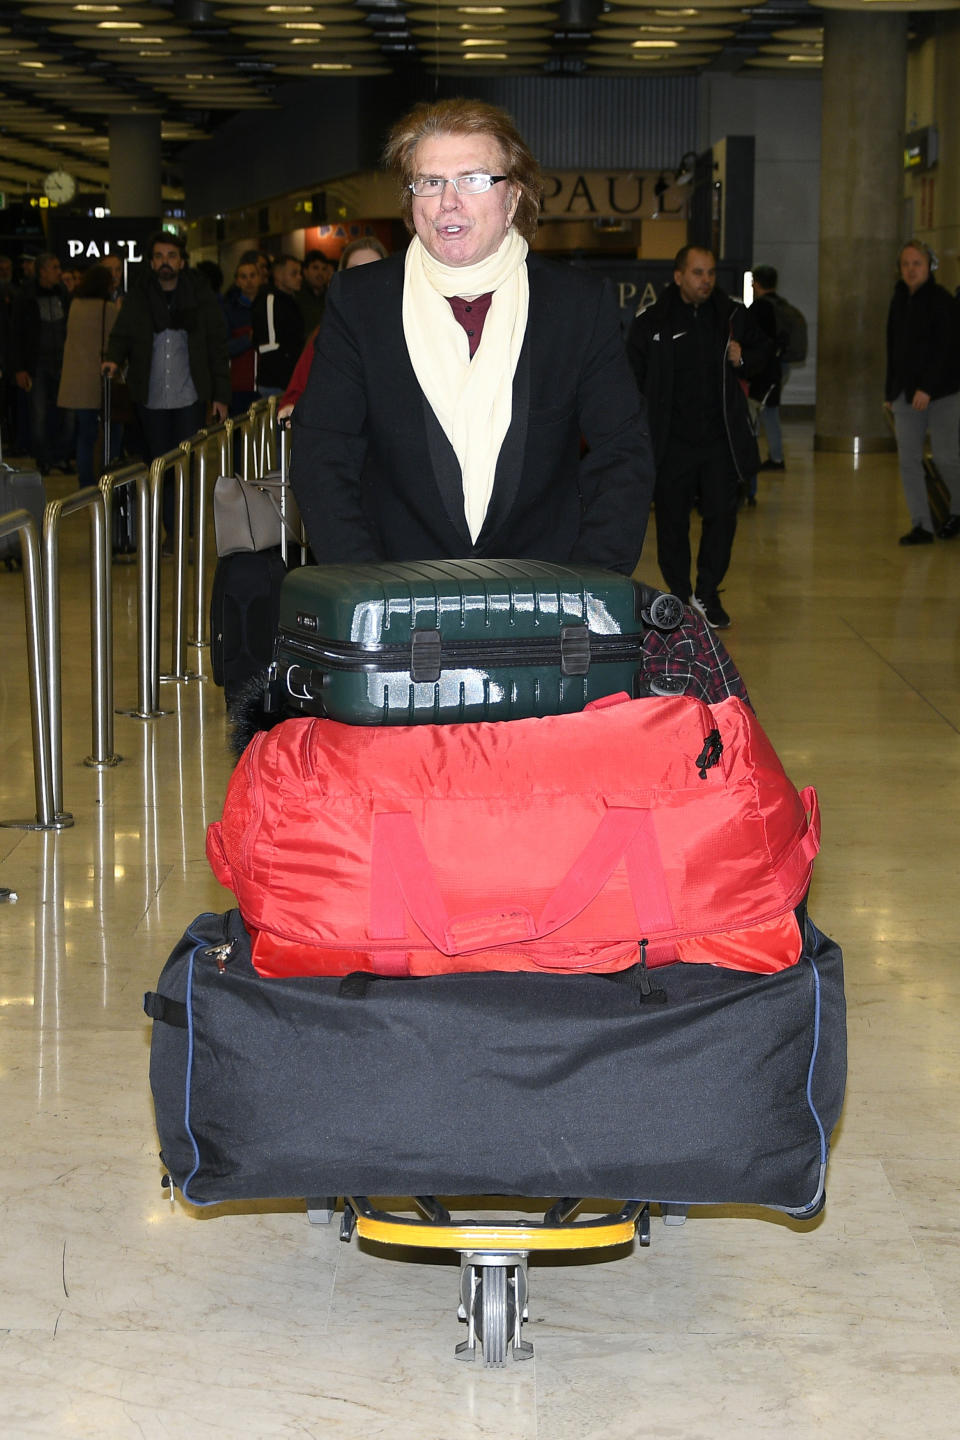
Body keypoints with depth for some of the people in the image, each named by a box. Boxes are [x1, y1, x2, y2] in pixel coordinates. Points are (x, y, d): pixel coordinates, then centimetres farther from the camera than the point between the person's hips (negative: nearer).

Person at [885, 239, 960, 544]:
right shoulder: (899, 300, 11)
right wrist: (890, 392, 13)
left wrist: (927, 388, -22)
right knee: (909, 460, -1)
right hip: (906, 391, 6)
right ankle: (921, 526, 2)